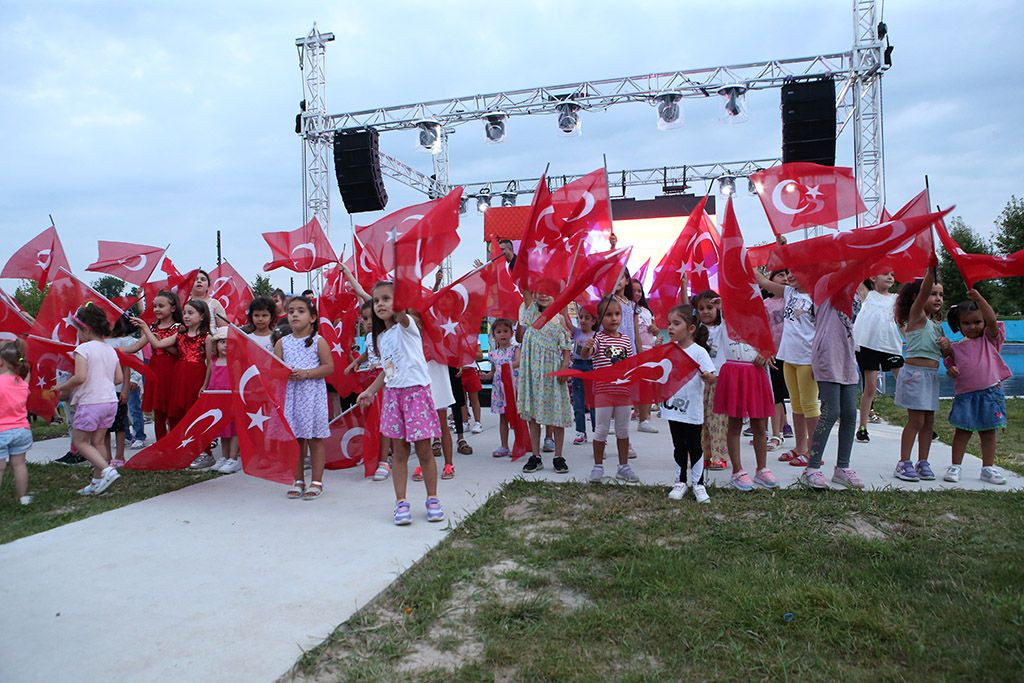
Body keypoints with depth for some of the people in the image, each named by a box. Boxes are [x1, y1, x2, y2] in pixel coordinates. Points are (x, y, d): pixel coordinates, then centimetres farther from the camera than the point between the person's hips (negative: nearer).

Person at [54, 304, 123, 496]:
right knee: (98, 441, 13)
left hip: (90, 402, -7)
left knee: (80, 441, 6)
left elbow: (80, 377, -20)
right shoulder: (111, 350, 10)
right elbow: (119, 378, 10)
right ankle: (98, 481, 16)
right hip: (110, 400, 7)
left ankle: (107, 470, -9)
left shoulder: (83, 348, -11)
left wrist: (62, 387, -4)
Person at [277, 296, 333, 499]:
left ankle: (316, 482, 12)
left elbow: (329, 367, -8)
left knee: (315, 439, 2)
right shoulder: (282, 343, 8)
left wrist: (306, 373, -17)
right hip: (290, 395, 4)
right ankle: (298, 481, 21)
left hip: (312, 395, -3)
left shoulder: (319, 341, -3)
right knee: (294, 439, 9)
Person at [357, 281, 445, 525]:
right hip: (393, 394, 6)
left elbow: (401, 313, -32)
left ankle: (433, 500, 18)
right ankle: (401, 503, 15)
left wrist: (399, 307, -51)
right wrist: (370, 391, 15)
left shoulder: (406, 325, -7)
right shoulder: (381, 338, 12)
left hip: (416, 391, -6)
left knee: (423, 450, 2)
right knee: (399, 452, 7)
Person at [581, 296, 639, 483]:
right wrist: (586, 348, -44)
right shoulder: (598, 338, -7)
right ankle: (598, 467, 16)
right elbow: (585, 355, -23)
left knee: (623, 430, 13)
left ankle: (623, 467, 25)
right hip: (603, 390, -4)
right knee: (601, 430, 4)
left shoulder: (625, 339, 8)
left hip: (623, 390, 5)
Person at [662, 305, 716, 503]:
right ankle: (680, 482, 26)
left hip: (692, 410, -5)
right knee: (679, 447, 15)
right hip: (673, 407, 5)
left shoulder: (698, 352, -12)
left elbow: (712, 379, -19)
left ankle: (698, 483, 20)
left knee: (694, 446, 7)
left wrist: (707, 376, -40)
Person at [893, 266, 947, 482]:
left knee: (929, 421, 9)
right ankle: (904, 463, 1)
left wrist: (946, 345, 1)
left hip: (932, 375, 8)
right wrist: (932, 268, -35)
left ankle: (923, 462, 17)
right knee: (916, 420, -6)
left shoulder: (936, 325, 16)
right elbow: (923, 290, -24)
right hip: (915, 373, -8)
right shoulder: (916, 316, -6)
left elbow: (945, 354, 23)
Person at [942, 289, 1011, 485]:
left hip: (990, 393, 0)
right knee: (962, 431, 4)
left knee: (988, 431, 8)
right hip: (965, 395, 0)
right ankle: (955, 466, 10)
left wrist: (979, 298, -18)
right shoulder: (956, 347, 7)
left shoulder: (989, 340, 4)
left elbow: (992, 320, -12)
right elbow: (951, 364, 15)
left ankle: (988, 468, 17)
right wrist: (951, 369, -8)